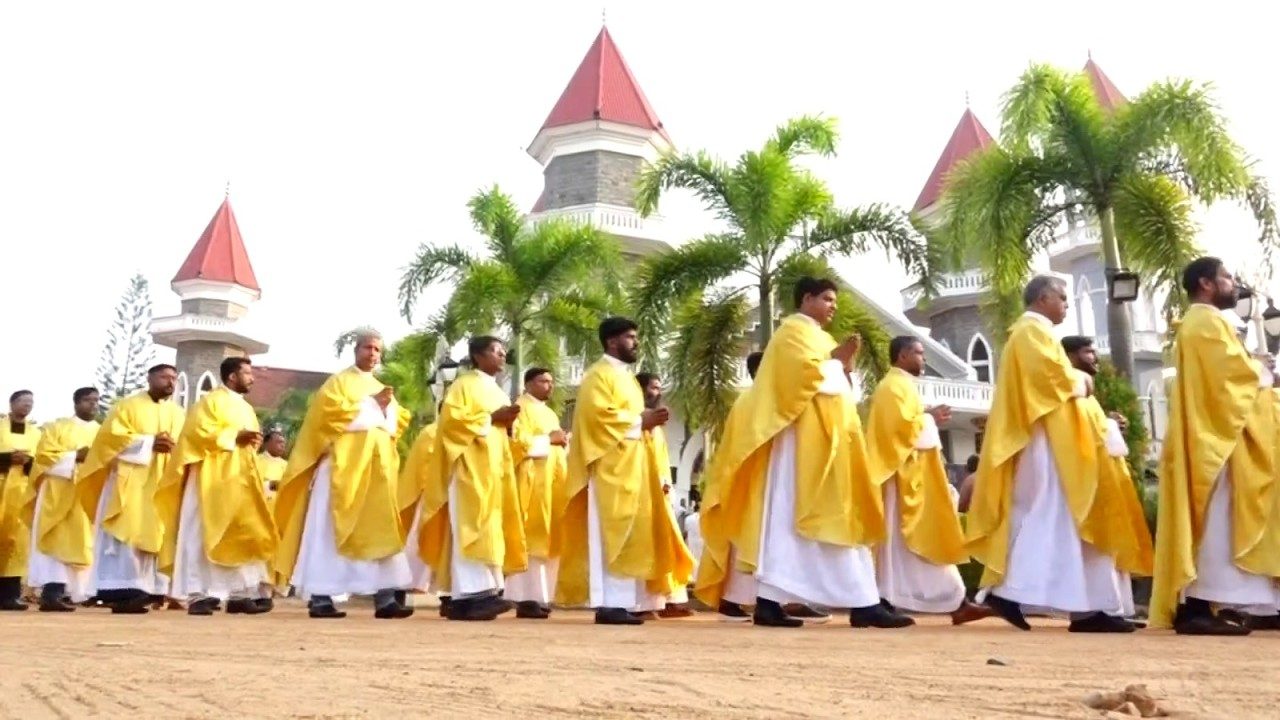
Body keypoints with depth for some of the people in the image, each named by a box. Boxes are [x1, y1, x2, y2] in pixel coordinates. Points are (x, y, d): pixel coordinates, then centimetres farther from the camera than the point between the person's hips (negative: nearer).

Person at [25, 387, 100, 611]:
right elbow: (44, 455, -2)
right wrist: (75, 457, -13)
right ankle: (52, 592, -22)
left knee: (81, 543, -1)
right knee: (57, 541, -13)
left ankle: (66, 591, 2)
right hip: (58, 494, -4)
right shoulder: (57, 427, 9)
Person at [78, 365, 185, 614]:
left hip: (164, 484, 4)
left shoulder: (178, 413, 19)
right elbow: (112, 436, -5)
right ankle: (121, 592, -16)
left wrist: (174, 446, -10)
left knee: (154, 534, -1)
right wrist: (149, 443, -14)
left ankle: (146, 590, -2)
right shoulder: (127, 405, 7)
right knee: (126, 533, -12)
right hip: (130, 481, -4)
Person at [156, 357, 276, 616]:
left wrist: (252, 441, 3)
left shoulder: (246, 408, 22)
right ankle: (198, 594, -8)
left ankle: (238, 593, 6)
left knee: (242, 536, 4)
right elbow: (198, 431, -15)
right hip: (212, 479, -8)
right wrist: (235, 437, -17)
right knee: (204, 535, -8)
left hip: (240, 479, 8)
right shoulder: (211, 401, -3)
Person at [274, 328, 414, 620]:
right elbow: (332, 412, -12)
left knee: (379, 531, -1)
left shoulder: (383, 389, 23)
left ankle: (384, 598, -4)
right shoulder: (338, 382, 5)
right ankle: (320, 597, -7)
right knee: (331, 532, -8)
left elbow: (398, 423, 18)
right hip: (344, 466, -6)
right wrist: (373, 405, -9)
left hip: (378, 469, 6)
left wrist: (388, 408, -2)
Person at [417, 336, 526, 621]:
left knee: (491, 526, 1)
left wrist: (508, 423, 4)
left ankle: (462, 596, 2)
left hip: (495, 468, 8)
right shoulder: (464, 385, 0)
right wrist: (491, 417, -13)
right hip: (471, 467, -8)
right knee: (473, 526, -17)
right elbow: (452, 420, -13)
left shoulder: (500, 393, 23)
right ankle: (473, 593, -24)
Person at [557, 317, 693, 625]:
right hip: (611, 468, -10)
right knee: (613, 533, -12)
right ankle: (609, 603, -12)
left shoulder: (625, 377, 22)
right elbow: (599, 416, -20)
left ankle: (625, 600, 10)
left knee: (630, 533, 7)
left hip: (630, 467, 10)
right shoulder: (599, 374, -7)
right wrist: (641, 421, -15)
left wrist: (648, 419, 10)